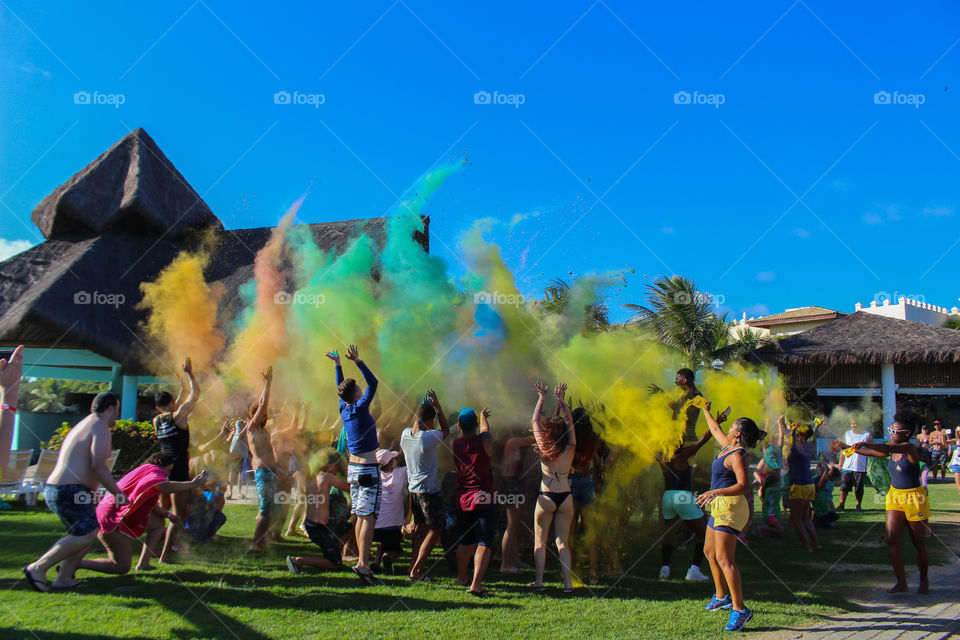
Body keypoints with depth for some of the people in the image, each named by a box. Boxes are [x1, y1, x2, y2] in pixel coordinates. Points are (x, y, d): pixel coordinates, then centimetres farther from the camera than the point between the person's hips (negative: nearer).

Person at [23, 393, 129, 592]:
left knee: (90, 531, 12)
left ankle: (63, 579, 9)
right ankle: (38, 568, -7)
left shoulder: (83, 425, 23)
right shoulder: (100, 428, -9)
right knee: (84, 535, -12)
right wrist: (117, 493, -12)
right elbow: (99, 466, -19)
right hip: (69, 491, -11)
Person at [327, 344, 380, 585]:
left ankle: (362, 561, 13)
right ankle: (362, 563, -19)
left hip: (353, 467, 8)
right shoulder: (359, 408, -12)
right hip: (368, 469, -8)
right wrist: (357, 361, -14)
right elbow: (373, 382, -14)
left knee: (360, 516, 10)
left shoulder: (344, 409, 7)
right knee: (369, 516, -11)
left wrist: (338, 364, 28)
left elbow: (341, 388, 23)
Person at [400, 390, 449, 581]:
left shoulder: (405, 434, -3)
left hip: (413, 489, 8)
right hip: (429, 491, -7)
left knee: (420, 526, 22)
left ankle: (415, 564, 27)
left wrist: (425, 406, 15)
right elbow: (446, 430, -3)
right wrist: (437, 406, -1)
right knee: (435, 530, 3)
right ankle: (416, 570, 2)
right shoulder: (429, 437, -22)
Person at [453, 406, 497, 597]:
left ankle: (462, 578, 34)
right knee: (484, 543, -5)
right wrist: (483, 416, 36)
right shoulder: (484, 441, -11)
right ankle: (476, 584, -17)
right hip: (484, 499, -5)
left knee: (466, 541, 21)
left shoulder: (455, 444, -1)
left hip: (462, 500, 5)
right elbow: (484, 430, 13)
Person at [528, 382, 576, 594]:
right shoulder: (570, 450, -2)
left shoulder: (545, 450, -7)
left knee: (540, 540, 8)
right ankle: (567, 582, 4)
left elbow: (535, 421, 3)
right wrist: (560, 399, 18)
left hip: (546, 497, -2)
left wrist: (542, 398, 11)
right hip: (566, 497, 3)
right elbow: (569, 421, 10)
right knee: (562, 540, 10)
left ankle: (539, 581, 5)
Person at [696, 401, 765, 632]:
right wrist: (706, 411, 44)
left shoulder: (737, 455, -17)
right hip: (720, 506, 11)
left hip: (730, 507, -11)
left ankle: (739, 609, -16)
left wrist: (715, 492, -36)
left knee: (724, 559, -15)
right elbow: (716, 430, 32)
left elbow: (744, 486, -28)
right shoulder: (728, 447, 11)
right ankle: (722, 596, 36)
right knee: (710, 552, 22)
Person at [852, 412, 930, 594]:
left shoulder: (910, 448, -17)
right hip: (894, 496, 6)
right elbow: (870, 452, 6)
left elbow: (886, 448, -33)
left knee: (918, 543, 7)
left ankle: (924, 581, 26)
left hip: (914, 497, -6)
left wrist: (863, 444, -43)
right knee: (892, 541, -2)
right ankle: (901, 583, 6)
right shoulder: (892, 449, 4)